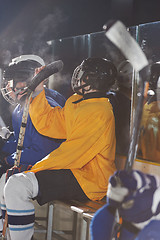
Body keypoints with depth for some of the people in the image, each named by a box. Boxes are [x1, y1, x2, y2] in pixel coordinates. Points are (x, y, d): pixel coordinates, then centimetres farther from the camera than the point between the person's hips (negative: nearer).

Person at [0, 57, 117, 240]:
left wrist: (36, 169, -16)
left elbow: (71, 155, -22)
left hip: (89, 180, -11)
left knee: (17, 186, -24)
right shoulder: (75, 102, 14)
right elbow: (46, 124, 15)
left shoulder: (98, 112, -18)